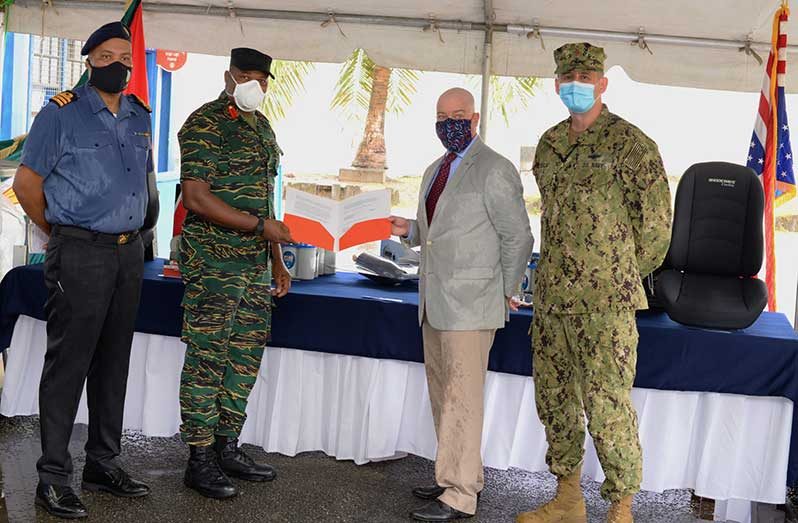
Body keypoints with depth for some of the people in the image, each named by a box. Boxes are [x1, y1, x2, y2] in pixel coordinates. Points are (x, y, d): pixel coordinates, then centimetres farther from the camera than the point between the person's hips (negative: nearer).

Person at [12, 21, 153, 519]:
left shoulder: (140, 116, 11)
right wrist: (62, 233, 4)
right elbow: (26, 183, -4)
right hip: (80, 255, -6)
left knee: (113, 362, 12)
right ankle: (54, 476, 5)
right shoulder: (61, 112, -7)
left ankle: (103, 462, 24)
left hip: (130, 253, 6)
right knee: (68, 363, -3)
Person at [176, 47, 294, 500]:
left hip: (256, 265, 8)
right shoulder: (204, 124, -9)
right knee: (206, 360, -2)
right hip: (213, 263, -8)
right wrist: (261, 226, -17)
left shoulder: (263, 127, 16)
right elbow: (196, 198, -17)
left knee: (246, 359, 11)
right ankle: (200, 459, 6)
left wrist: (277, 259, 18)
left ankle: (228, 448, 23)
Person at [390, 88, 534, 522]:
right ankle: (462, 476, 28)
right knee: (442, 393, 14)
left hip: (469, 305, -9)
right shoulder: (436, 170, 17)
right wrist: (411, 230, 6)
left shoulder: (494, 170, -9)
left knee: (462, 397, -5)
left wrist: (505, 292, -3)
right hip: (435, 302, 9)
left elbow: (517, 236, -8)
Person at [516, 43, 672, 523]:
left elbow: (656, 221, -5)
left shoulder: (629, 143, -8)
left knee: (607, 407, -5)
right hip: (551, 297, 7)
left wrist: (625, 276, 3)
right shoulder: (549, 143, 12)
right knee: (554, 398, 14)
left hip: (605, 302, -7)